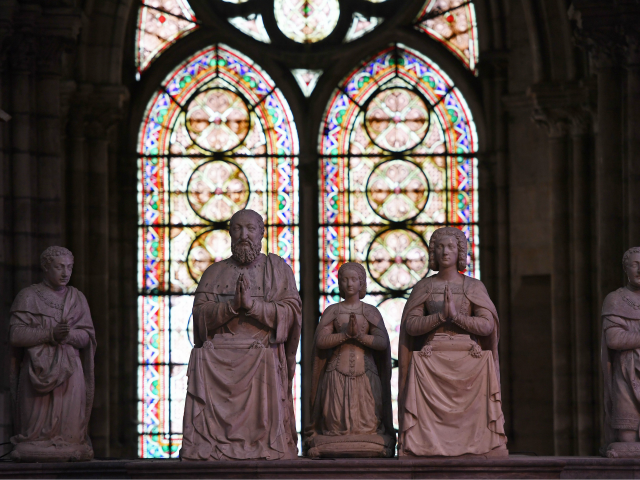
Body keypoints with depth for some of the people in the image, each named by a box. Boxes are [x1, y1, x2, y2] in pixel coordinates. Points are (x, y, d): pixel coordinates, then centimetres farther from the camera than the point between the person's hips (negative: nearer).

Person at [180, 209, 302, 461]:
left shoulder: (277, 268, 12)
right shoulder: (214, 273, 17)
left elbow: (291, 311, -1)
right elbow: (200, 314, 3)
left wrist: (252, 304, -13)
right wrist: (232, 305, -14)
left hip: (262, 362, -1)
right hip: (218, 361, 2)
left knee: (261, 427, -14)